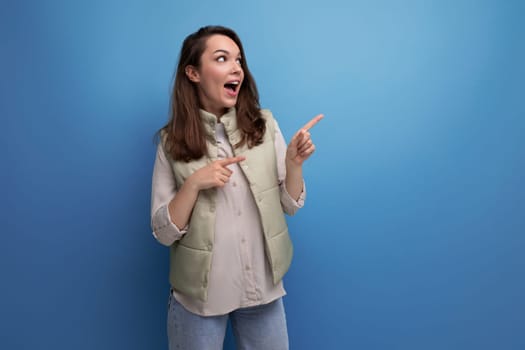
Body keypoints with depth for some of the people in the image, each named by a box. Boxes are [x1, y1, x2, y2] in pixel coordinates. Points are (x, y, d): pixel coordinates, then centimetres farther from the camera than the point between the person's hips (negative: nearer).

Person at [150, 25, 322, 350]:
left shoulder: (265, 125, -5)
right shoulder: (172, 141, -7)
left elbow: (290, 205, 1)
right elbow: (164, 232, -7)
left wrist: (293, 163, -17)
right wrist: (193, 184, -21)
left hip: (263, 287, 2)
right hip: (199, 295, -1)